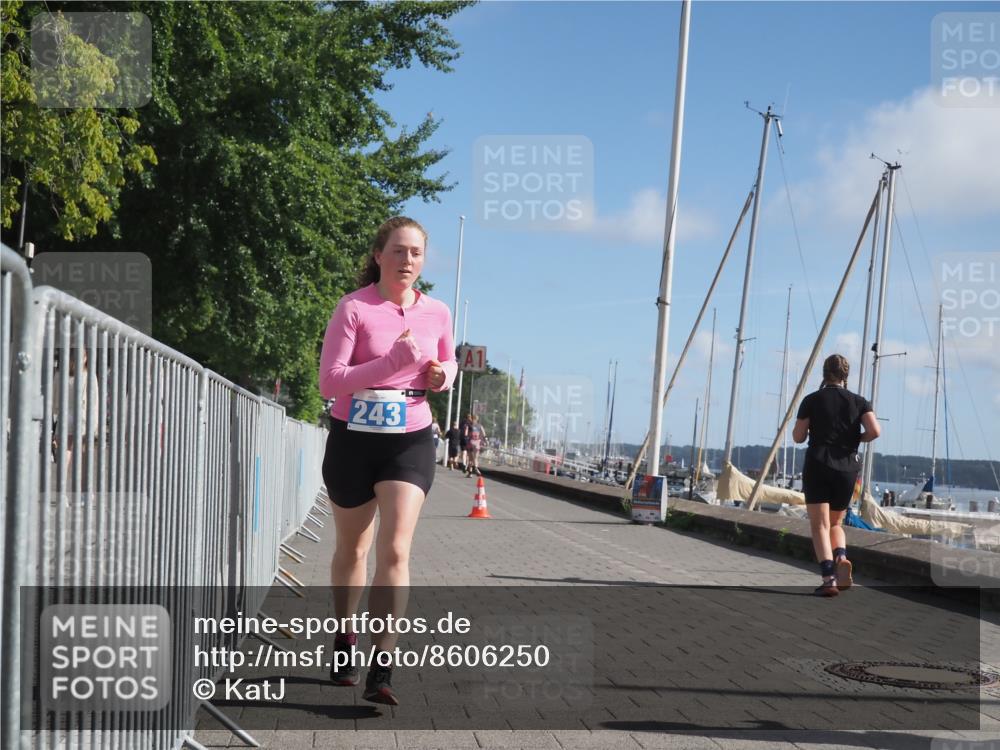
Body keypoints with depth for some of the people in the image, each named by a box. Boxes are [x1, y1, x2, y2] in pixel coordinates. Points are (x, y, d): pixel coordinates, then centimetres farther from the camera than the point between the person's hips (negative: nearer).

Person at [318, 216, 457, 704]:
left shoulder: (437, 313, 2)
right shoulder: (353, 308, -10)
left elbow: (448, 361, 22)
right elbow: (329, 381, -18)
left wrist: (443, 375, -3)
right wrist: (394, 361, -26)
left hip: (410, 443, 1)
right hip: (353, 440, -1)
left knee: (395, 552, -14)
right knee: (352, 551, 15)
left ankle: (381, 671, -13)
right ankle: (345, 642, 38)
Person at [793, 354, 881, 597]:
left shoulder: (812, 400, 1)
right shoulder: (858, 402, 5)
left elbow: (798, 437, 1)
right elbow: (875, 431, -9)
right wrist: (858, 438, 10)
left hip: (817, 466, -3)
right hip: (847, 468, 3)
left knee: (819, 525, -4)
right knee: (835, 522, 19)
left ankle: (829, 577, -21)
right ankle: (841, 556, -11)